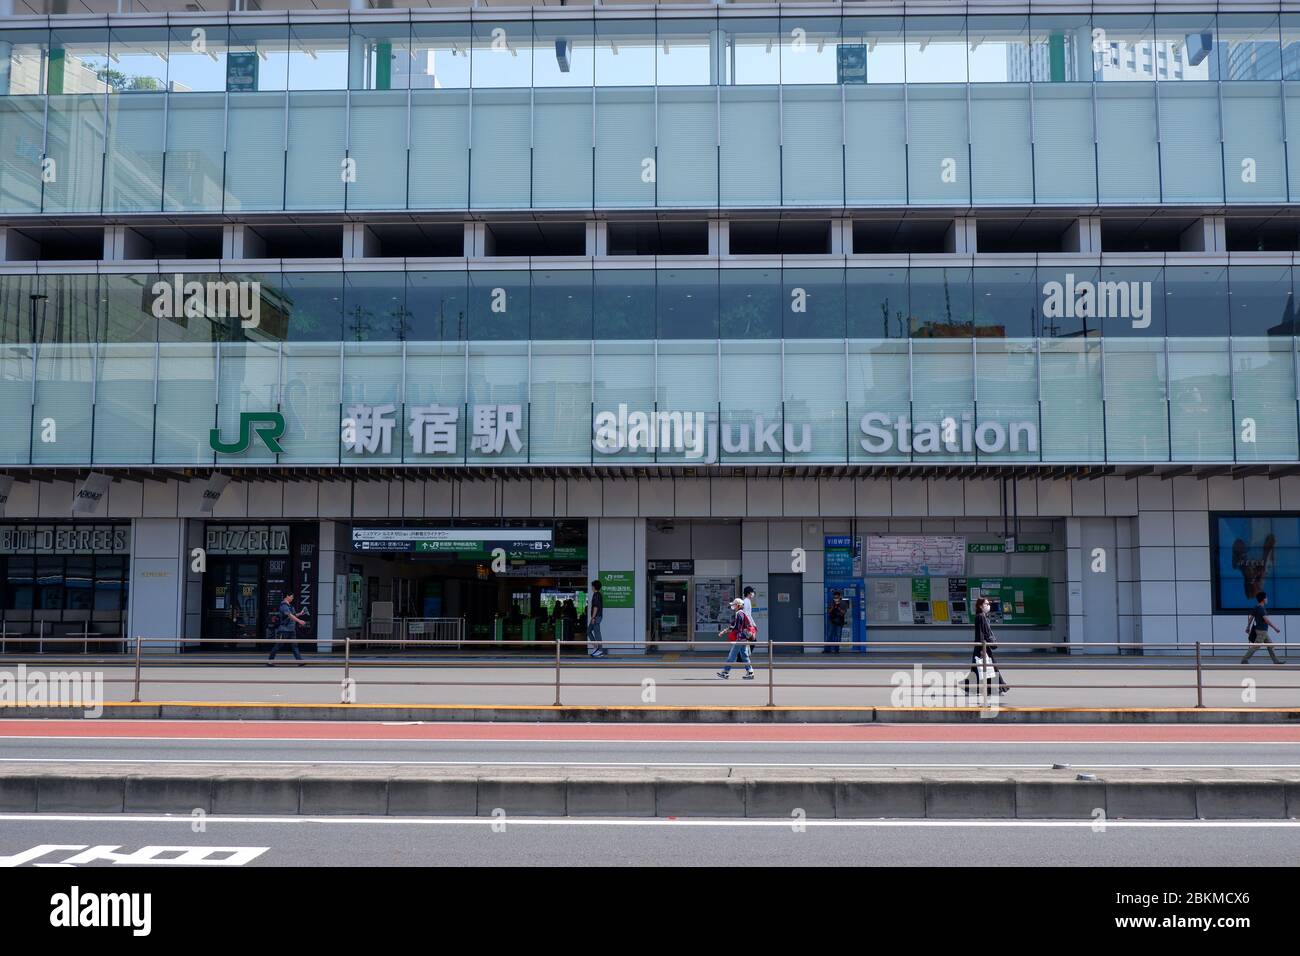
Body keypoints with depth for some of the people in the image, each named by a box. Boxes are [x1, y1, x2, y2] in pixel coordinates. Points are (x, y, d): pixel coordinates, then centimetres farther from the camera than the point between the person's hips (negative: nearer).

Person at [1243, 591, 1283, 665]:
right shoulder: (1260, 608, -19)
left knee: (1270, 645, 12)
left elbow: (1250, 618, 15)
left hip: (1262, 631, 10)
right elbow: (1266, 620, -23)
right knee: (1256, 646, -6)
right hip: (1261, 631, -10)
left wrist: (1248, 627, 21)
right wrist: (1275, 628, -19)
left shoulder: (1256, 607, 9)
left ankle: (1276, 661, 16)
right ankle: (1244, 660, -3)